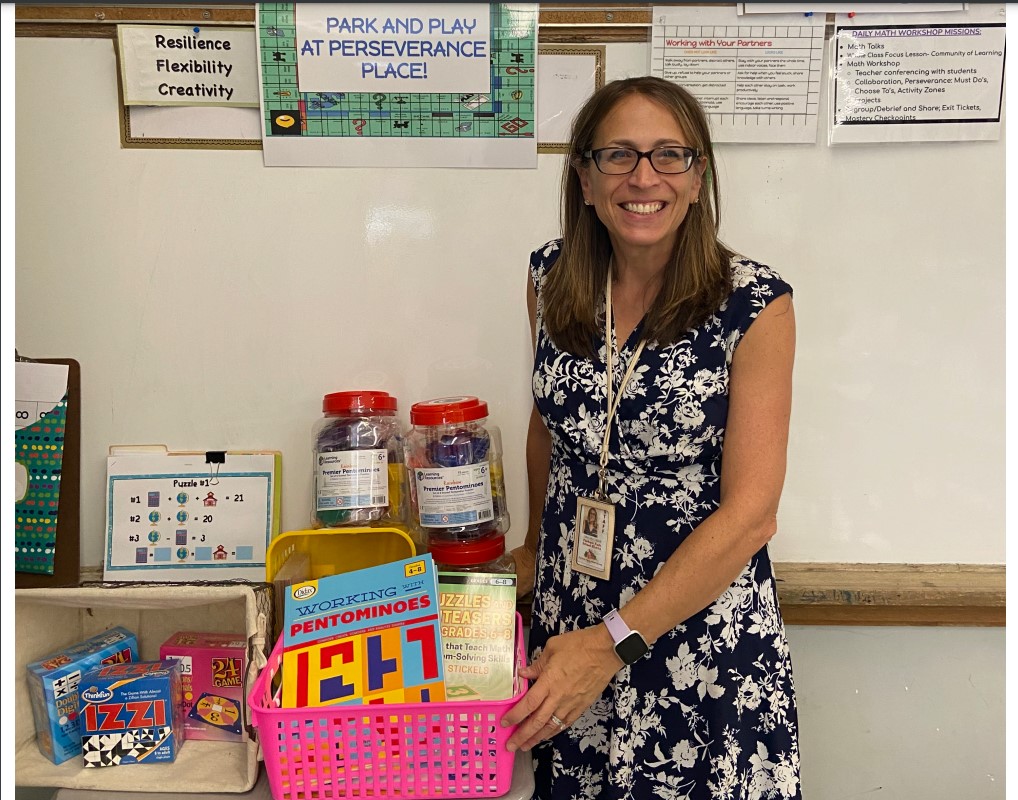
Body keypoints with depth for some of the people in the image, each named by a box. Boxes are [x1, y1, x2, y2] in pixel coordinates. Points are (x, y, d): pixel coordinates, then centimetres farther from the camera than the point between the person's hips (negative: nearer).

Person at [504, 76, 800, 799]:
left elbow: (750, 513, -17)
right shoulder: (552, 278, -3)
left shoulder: (754, 303, -15)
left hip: (704, 625, -3)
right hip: (570, 611, 4)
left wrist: (614, 641, -21)